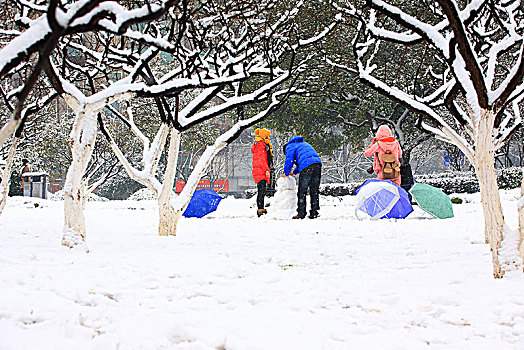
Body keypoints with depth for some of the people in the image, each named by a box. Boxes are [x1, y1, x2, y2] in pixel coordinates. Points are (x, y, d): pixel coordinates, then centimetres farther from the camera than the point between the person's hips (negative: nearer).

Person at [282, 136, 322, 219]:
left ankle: (301, 213, 0)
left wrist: (286, 173, 19)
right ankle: (314, 213, 11)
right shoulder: (303, 144, 36)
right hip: (317, 164, 7)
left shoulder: (290, 147, 12)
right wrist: (294, 172, 44)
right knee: (314, 191, 11)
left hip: (307, 167, -7)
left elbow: (289, 161, 4)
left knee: (302, 191, 1)